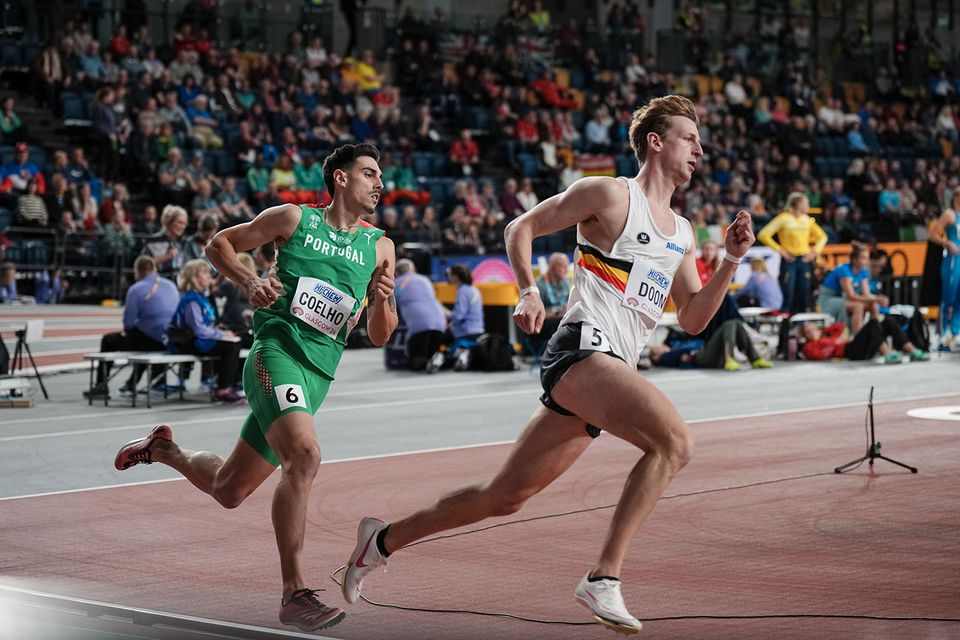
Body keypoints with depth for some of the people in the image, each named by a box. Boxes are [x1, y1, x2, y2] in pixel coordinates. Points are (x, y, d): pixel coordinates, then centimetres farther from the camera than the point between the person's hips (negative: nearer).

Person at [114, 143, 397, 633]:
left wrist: (382, 302, -9)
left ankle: (163, 448, 44)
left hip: (317, 377, 6)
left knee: (228, 491, 13)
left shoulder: (379, 247, 12)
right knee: (304, 455, -31)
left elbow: (379, 337, 12)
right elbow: (218, 244, 12)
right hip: (277, 351, -5)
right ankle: (294, 594, -28)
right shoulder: (294, 219, 3)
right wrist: (249, 282, -6)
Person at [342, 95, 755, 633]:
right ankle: (605, 578, -28)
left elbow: (693, 320, 19)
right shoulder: (610, 195, -1)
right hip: (582, 351, -8)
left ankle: (384, 539, 27)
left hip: (613, 370, 8)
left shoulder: (682, 234, 22)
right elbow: (522, 228, 3)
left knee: (506, 496, 11)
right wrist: (529, 291, -12)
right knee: (676, 440, -28)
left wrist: (732, 261, 8)